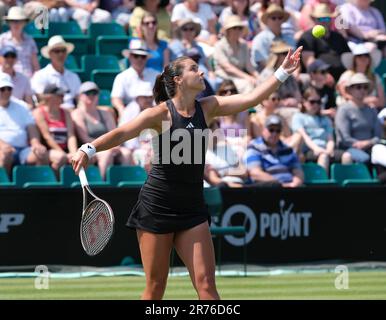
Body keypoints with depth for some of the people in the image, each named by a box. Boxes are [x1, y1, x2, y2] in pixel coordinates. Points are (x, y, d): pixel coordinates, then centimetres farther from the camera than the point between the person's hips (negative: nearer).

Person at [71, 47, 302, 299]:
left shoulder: (207, 108, 5)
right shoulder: (162, 113, -9)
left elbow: (252, 98, 1)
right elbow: (122, 133, -19)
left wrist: (283, 72, -6)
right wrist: (89, 150, -34)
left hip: (192, 210, 4)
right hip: (157, 207, -4)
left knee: (206, 285, -6)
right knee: (155, 288, 2)